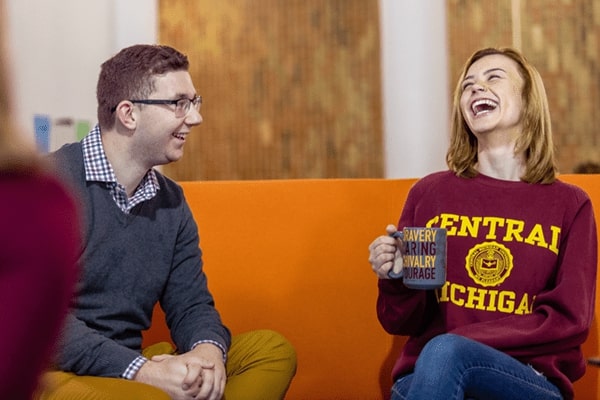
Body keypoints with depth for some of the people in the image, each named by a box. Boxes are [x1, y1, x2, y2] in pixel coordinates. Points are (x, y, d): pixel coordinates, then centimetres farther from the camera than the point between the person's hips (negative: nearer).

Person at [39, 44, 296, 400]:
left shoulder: (171, 201, 11)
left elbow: (190, 304, 11)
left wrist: (208, 349, -14)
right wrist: (140, 370, -26)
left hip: (133, 365, 8)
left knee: (271, 349, -5)